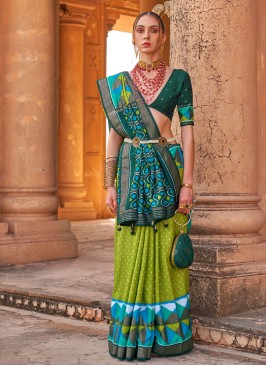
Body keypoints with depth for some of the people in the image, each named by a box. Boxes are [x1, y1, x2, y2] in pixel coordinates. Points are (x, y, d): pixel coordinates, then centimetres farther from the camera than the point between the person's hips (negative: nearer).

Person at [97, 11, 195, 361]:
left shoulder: (178, 78, 4)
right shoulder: (118, 83, 10)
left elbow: (188, 131, -1)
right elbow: (115, 135, 9)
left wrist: (187, 183, -9)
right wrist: (110, 184, 2)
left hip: (166, 169, -2)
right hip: (132, 172, 2)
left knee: (165, 252, -1)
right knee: (132, 253, 2)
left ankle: (169, 333, 11)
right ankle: (132, 333, 12)